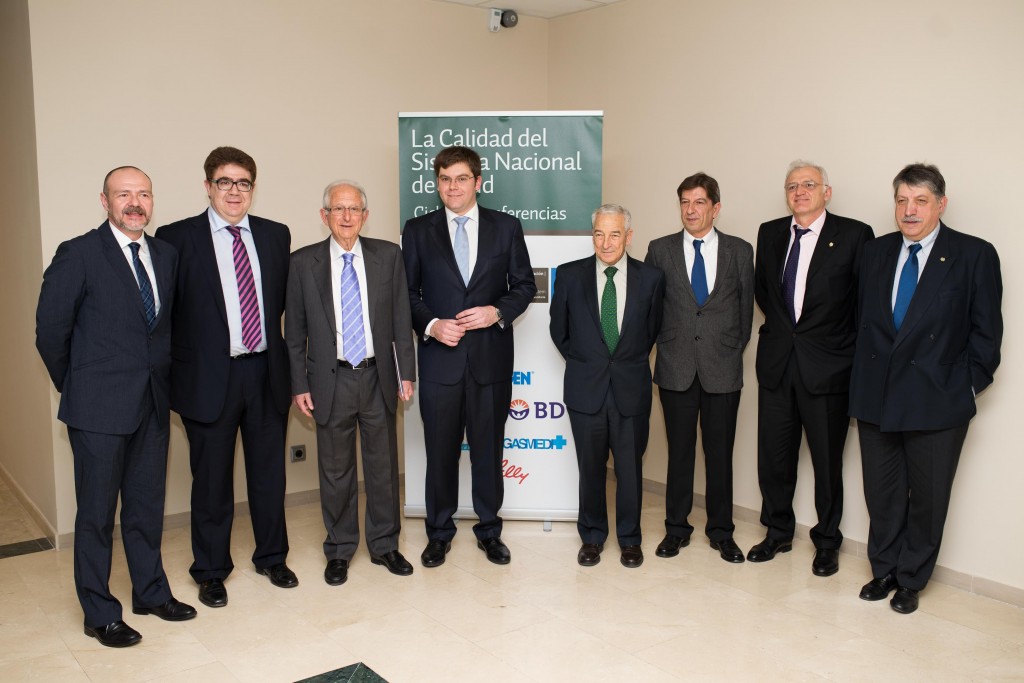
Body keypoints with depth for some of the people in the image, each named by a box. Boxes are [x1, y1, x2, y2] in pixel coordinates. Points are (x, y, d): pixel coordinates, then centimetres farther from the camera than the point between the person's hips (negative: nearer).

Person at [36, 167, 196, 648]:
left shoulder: (166, 256, 7)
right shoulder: (79, 255, -9)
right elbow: (50, 329, -6)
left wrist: (160, 376, 8)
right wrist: (77, 388, 1)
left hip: (153, 403, 5)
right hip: (99, 408, -5)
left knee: (147, 505, 16)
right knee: (97, 513, 6)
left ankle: (151, 592, 32)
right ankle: (99, 614, 20)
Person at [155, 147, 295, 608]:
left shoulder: (276, 236, 7)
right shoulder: (177, 238, -5)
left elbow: (284, 298, 10)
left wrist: (288, 363, 4)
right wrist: (177, 367, -8)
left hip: (266, 372, 4)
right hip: (209, 376, -3)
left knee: (269, 473, 15)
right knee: (212, 480, 9)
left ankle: (271, 557, 34)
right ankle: (210, 571, 27)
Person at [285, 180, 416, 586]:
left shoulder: (388, 256, 2)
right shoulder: (303, 262, -1)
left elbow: (401, 319, 3)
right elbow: (295, 331, 2)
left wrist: (406, 373, 0)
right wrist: (299, 385, -2)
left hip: (378, 377, 1)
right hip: (331, 380, -1)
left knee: (383, 465, 11)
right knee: (336, 470, 9)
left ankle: (384, 545, 27)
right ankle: (339, 550, 25)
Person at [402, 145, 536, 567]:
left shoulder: (506, 227, 4)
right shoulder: (417, 231, 4)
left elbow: (524, 285, 6)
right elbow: (407, 292, 4)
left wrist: (497, 312, -12)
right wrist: (431, 325, -13)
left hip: (491, 357, 0)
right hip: (439, 358, 0)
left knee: (488, 448, 10)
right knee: (440, 450, 8)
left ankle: (489, 529, 26)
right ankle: (439, 532, 25)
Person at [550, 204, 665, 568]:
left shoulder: (651, 277, -2)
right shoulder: (570, 275, -2)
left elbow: (653, 329, 11)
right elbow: (559, 330, 9)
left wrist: (633, 362, 9)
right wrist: (582, 362, 8)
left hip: (631, 388, 0)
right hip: (586, 388, 0)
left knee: (630, 467, 9)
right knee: (590, 467, 10)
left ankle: (629, 538, 27)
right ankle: (592, 536, 28)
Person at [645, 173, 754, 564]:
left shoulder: (740, 251, 4)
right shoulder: (660, 250, 4)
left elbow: (746, 307, 8)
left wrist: (735, 350, 6)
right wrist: (666, 345, 3)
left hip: (722, 369, 0)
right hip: (676, 368, 0)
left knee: (720, 452, 7)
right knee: (679, 451, 8)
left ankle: (721, 532, 21)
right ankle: (676, 528, 21)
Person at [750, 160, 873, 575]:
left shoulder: (854, 235, -6)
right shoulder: (770, 233, 8)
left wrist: (853, 347, -2)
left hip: (827, 365, -4)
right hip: (776, 362, 4)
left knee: (827, 460, 7)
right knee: (774, 456, 11)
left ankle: (827, 541, 24)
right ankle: (778, 532, 29)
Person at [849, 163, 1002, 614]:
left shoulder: (975, 255, -5)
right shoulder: (875, 252, 8)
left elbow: (986, 331, -3)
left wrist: (970, 383, -5)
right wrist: (864, 375, 6)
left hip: (937, 401, -3)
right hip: (876, 396, 3)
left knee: (927, 497, 9)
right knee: (882, 493, 14)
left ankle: (911, 580, 26)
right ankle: (884, 571, 31)